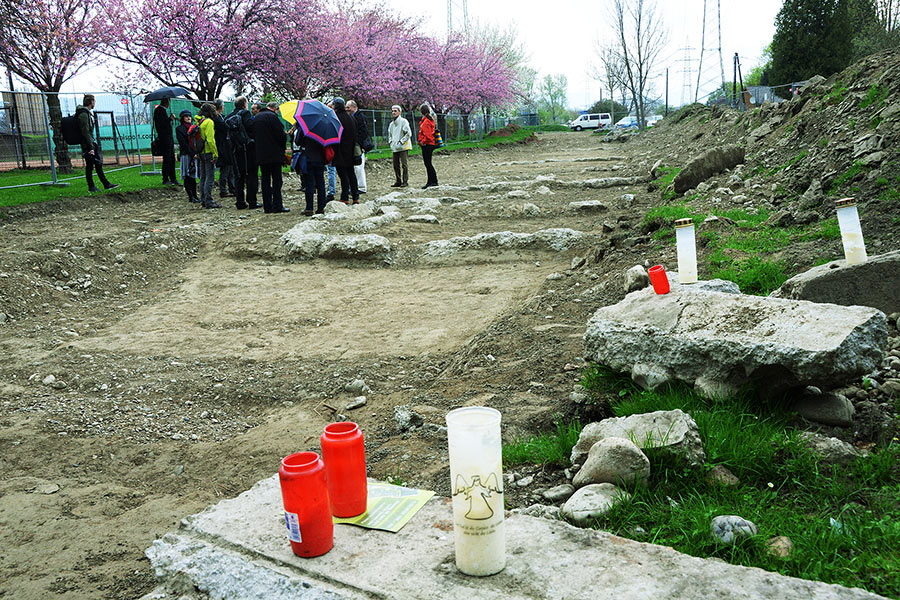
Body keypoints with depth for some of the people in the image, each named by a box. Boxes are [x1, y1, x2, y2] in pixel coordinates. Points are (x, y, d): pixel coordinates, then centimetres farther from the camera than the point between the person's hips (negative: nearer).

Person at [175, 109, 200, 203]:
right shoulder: (179, 129, 0)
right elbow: (183, 143, -8)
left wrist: (197, 153, 2)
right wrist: (192, 154, -15)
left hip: (195, 155, 5)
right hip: (186, 154, -5)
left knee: (193, 175, 6)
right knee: (187, 176, -3)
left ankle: (194, 196, 9)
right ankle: (190, 196, -1)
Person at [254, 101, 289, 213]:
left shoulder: (256, 118, 14)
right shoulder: (272, 116, -11)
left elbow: (252, 135, 17)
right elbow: (281, 135, -15)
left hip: (261, 155, 7)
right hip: (274, 154, -7)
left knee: (265, 180, 9)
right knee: (276, 180, -3)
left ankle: (267, 206, 9)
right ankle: (277, 206, -5)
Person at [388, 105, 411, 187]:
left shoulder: (403, 121, -6)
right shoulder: (391, 124, 15)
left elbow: (409, 134, -11)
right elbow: (389, 134, 29)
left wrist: (401, 142, -14)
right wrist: (391, 142, 11)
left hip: (403, 147, -7)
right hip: (395, 148, 7)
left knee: (404, 164, -8)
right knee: (396, 165, 8)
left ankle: (405, 181, -3)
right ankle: (398, 181, 16)